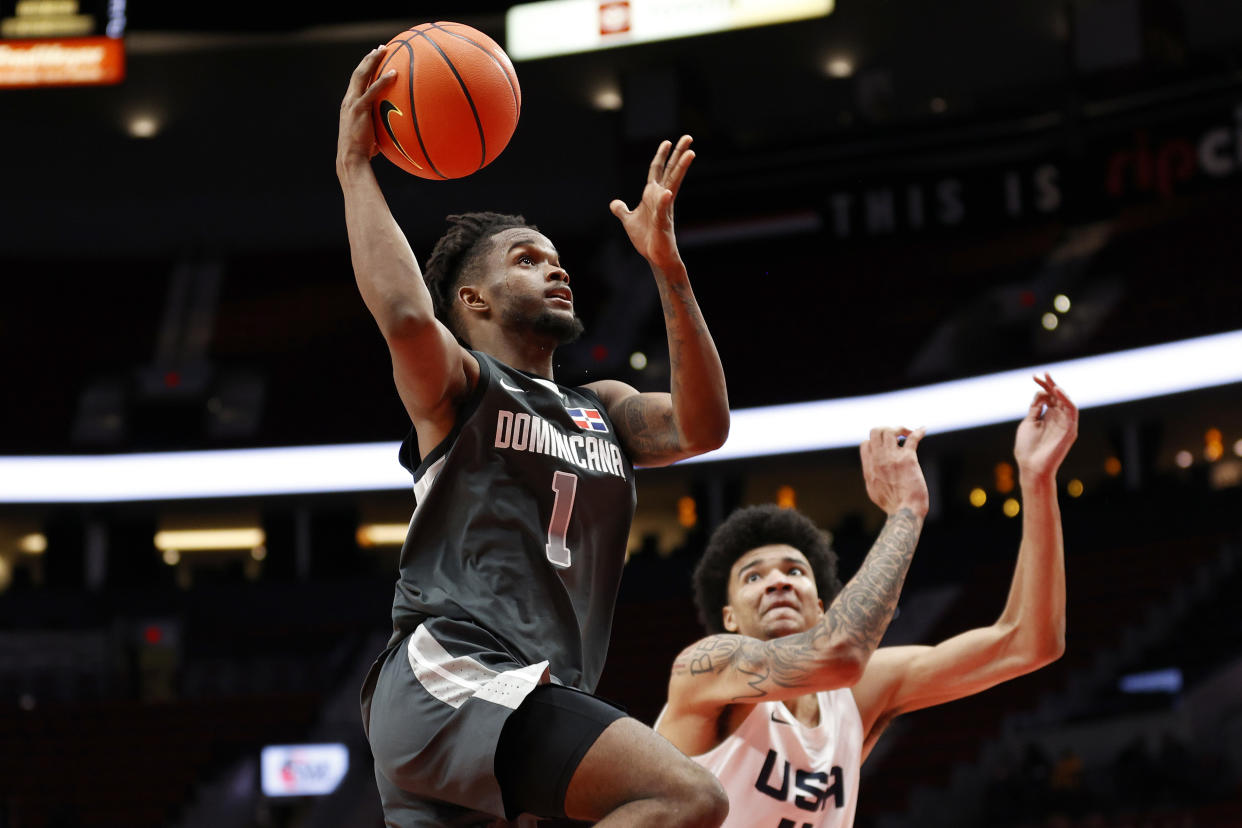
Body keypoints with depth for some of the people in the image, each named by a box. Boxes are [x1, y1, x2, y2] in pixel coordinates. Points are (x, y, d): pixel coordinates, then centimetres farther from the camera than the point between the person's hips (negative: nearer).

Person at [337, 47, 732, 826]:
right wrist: (355, 167, -7)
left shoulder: (603, 410, 27)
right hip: (448, 676, -8)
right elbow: (405, 315, -17)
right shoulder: (457, 386, 7)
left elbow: (702, 426, 7)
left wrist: (667, 266, 1)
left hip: (535, 698, 8)